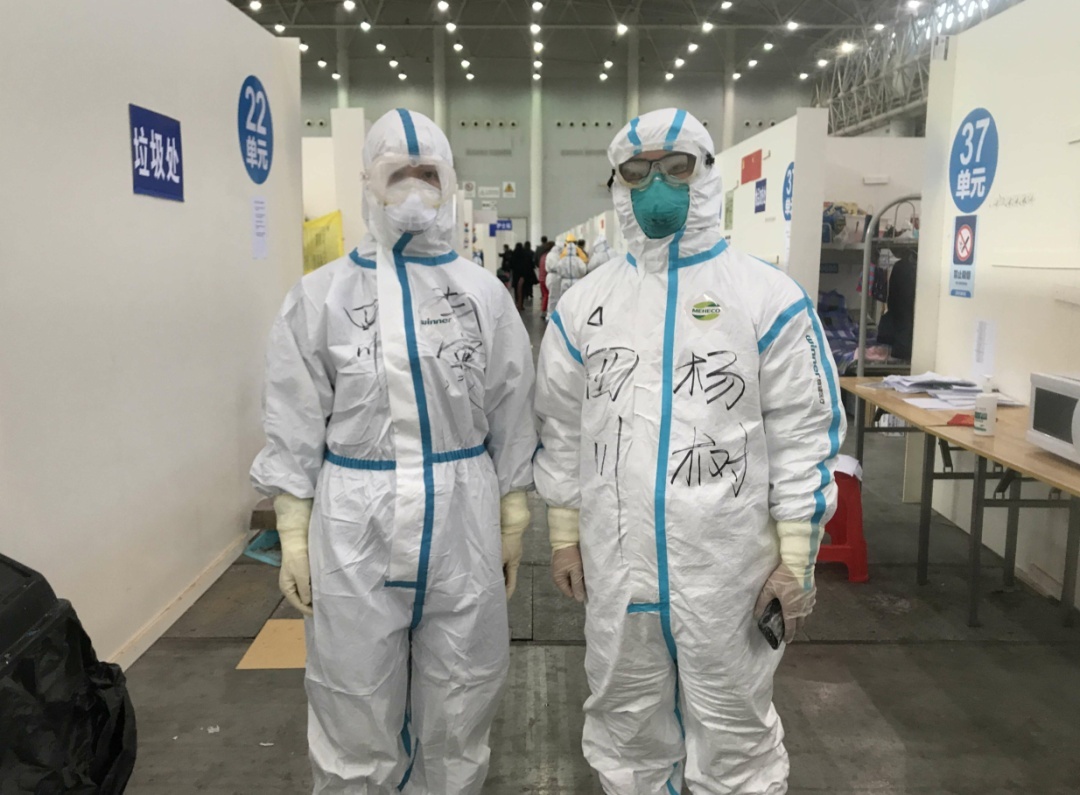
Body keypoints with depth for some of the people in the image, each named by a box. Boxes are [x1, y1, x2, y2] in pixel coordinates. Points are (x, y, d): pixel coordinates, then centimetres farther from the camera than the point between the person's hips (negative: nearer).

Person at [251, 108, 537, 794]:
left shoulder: (485, 292, 3)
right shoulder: (322, 295, -1)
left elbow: (512, 421, 6)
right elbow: (295, 427, 0)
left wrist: (514, 526, 7)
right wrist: (293, 538, -1)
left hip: (464, 521, 2)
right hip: (354, 524, -1)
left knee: (460, 706, 15)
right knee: (356, 708, 11)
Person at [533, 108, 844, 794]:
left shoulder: (769, 298, -5)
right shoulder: (585, 304, 5)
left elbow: (805, 435, -5)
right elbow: (563, 432, 10)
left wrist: (796, 560, -7)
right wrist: (564, 536, 10)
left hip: (730, 569, -3)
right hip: (614, 565, 3)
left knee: (735, 737, 11)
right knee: (626, 729, 20)